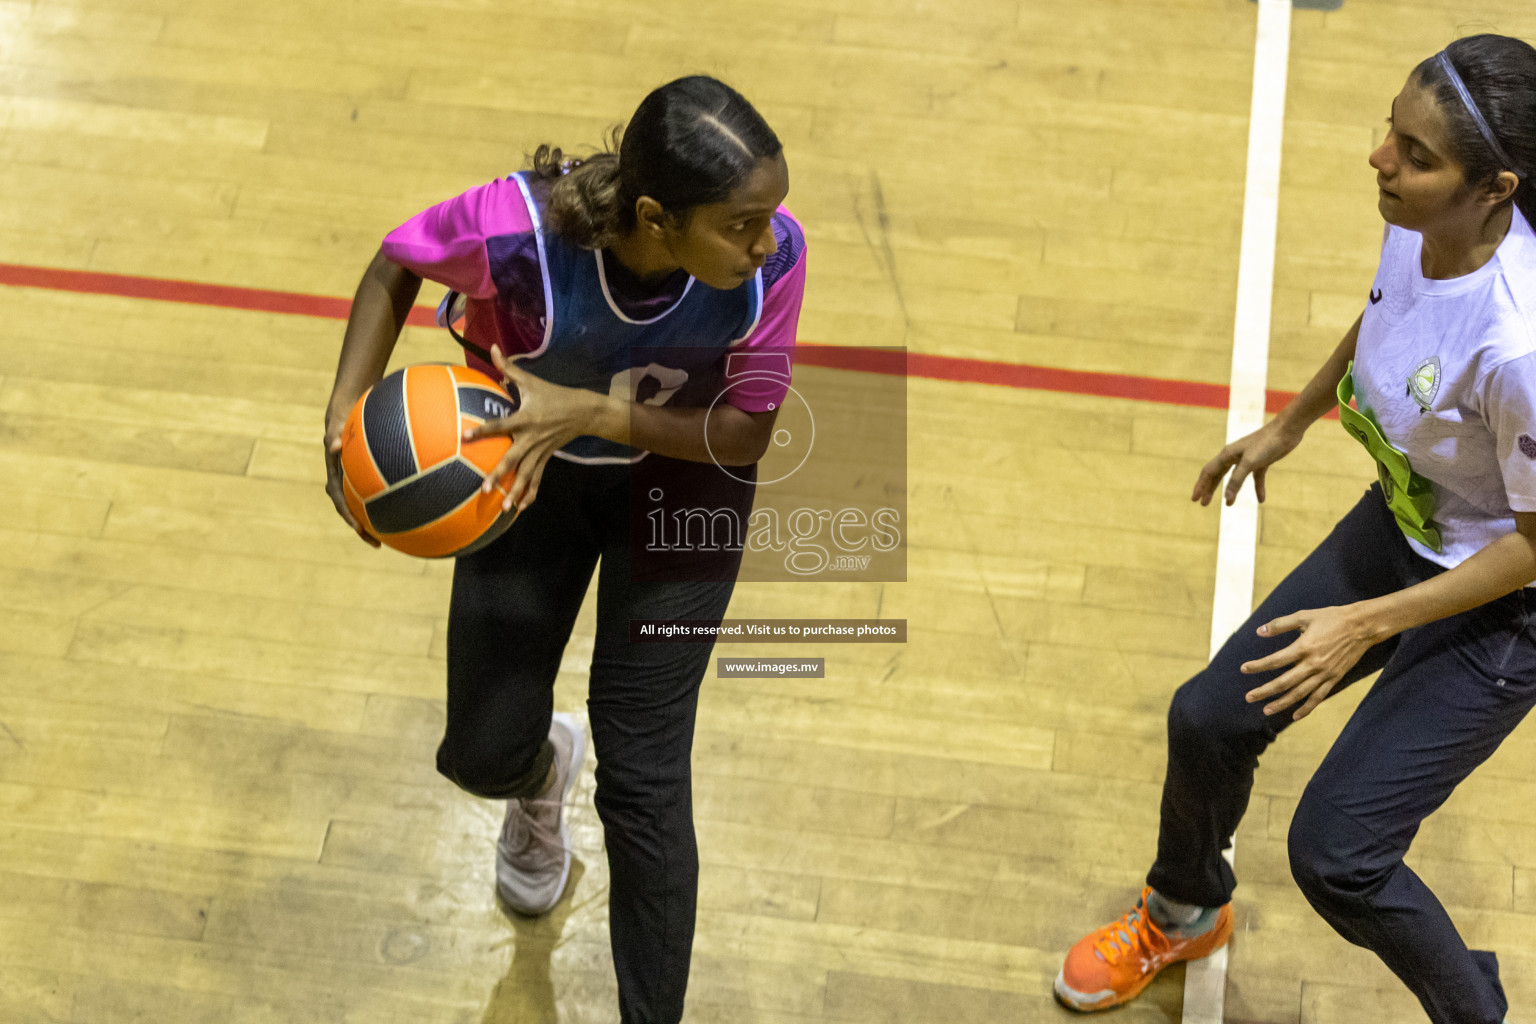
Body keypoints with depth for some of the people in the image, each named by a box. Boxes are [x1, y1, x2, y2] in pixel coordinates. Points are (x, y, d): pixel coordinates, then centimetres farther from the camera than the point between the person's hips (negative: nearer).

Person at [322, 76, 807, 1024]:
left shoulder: (774, 257, -34)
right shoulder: (517, 228, -37)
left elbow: (747, 433, -22)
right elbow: (398, 262, -14)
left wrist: (594, 413, -38)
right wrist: (348, 411, -27)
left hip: (681, 478, -1)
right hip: (532, 464, 1)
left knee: (642, 781, -2)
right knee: (484, 754, 8)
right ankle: (543, 772, 50)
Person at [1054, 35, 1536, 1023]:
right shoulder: (1416, 226, -17)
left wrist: (1371, 622, -23)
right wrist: (1289, 425, 19)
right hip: (1401, 530, 8)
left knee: (1333, 851, -6)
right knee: (1209, 720, 15)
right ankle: (1184, 914, 47)